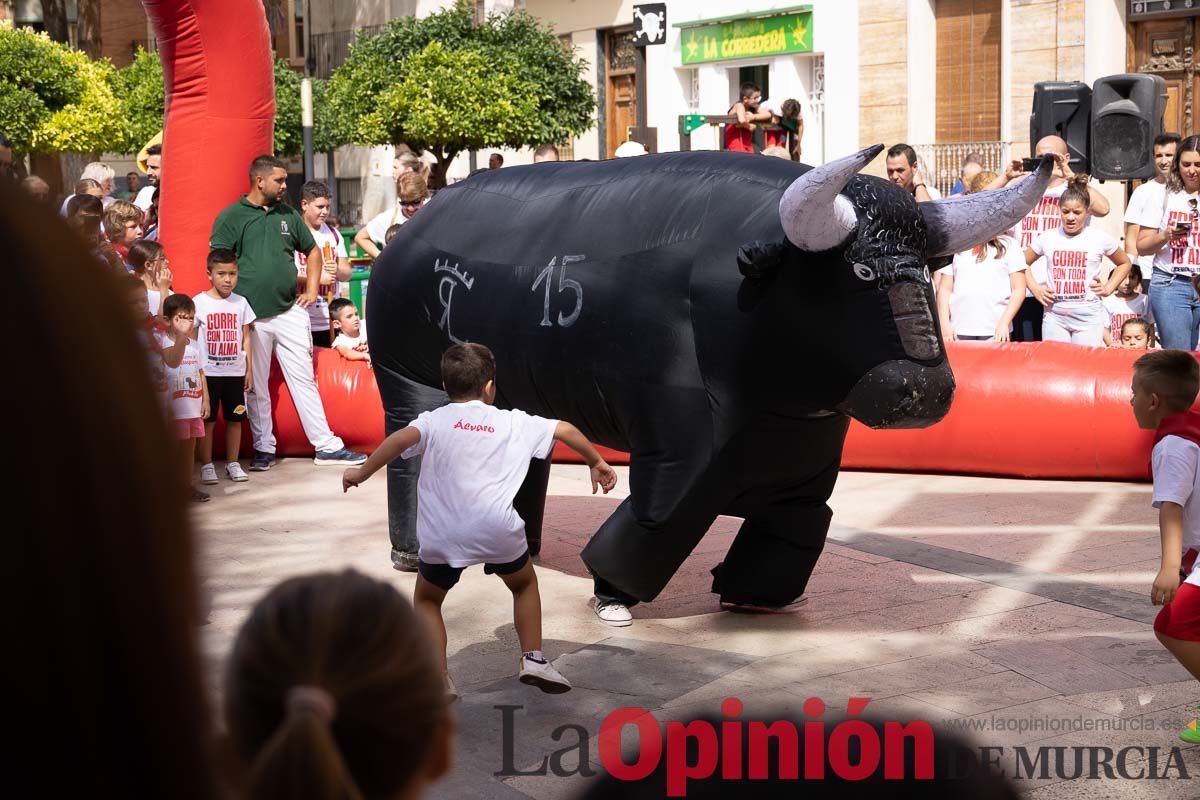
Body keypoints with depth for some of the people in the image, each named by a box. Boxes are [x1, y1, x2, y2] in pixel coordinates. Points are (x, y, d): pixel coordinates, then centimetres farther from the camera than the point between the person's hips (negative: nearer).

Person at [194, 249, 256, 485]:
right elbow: (191, 340, 0)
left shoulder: (241, 303, 4)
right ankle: (206, 466, 10)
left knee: (235, 418, 6)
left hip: (235, 371, 3)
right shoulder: (199, 302, -3)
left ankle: (233, 464, 16)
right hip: (208, 372, -2)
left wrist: (249, 370, 6)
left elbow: (246, 339, 9)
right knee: (207, 419, 1)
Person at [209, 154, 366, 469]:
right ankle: (263, 448, 18)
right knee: (256, 387, 7)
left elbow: (313, 251, 22)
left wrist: (312, 291, 11)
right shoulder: (231, 217, -3)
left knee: (305, 379, 5)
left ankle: (326, 446, 7)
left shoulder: (289, 215, 11)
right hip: (252, 317, -3)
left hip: (290, 311, 3)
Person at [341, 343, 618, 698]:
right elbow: (564, 429, 16)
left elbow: (403, 437, -9)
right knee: (524, 584, 31)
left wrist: (362, 472, -5)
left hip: (442, 533, 0)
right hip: (498, 529, 1)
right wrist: (596, 462, 28)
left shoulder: (434, 420, 10)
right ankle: (534, 659, 27)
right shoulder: (512, 423, 14)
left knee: (427, 600, 24)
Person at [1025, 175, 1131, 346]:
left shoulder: (1100, 239, 2)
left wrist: (1108, 288, 5)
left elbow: (1124, 263, 17)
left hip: (1088, 315, -1)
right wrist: (1034, 288, 5)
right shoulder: (1047, 238, 5)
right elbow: (1023, 263, 18)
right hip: (1054, 316, 2)